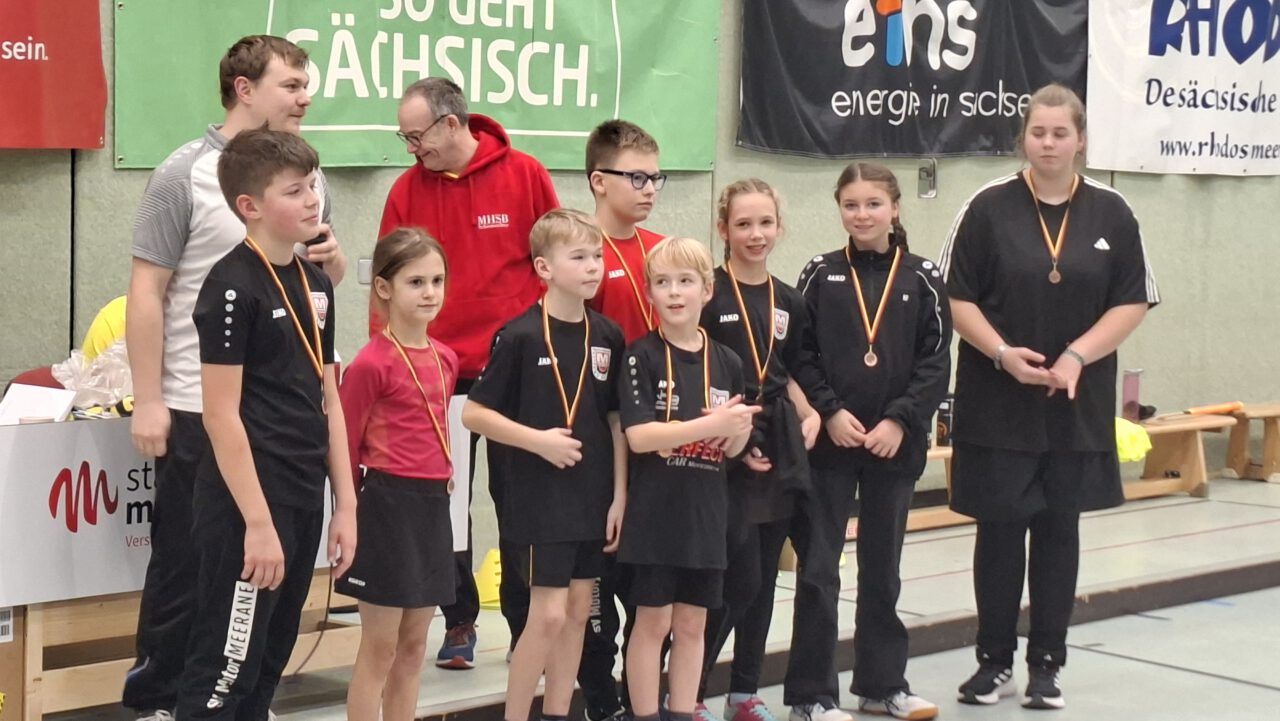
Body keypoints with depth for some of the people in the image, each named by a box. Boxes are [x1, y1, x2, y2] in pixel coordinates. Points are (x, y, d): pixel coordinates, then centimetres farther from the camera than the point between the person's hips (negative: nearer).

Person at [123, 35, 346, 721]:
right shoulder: (186, 175, -8)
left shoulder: (306, 173, 9)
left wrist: (332, 258, -4)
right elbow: (146, 292, -9)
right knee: (187, 562, 4)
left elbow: (329, 276, 20)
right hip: (199, 409, -5)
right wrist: (148, 402, -13)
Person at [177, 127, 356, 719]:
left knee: (268, 665, 14)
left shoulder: (316, 283, 11)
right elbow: (221, 415, -16)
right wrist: (258, 522, -18)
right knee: (224, 672, -4)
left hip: (303, 501, 8)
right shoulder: (232, 287, -13)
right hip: (247, 506, -8)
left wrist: (345, 504, 12)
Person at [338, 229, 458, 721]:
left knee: (414, 645, 13)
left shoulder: (445, 359, 8)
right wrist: (354, 512, -4)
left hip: (434, 504, 7)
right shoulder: (372, 363, -13)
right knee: (380, 648, 0)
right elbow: (344, 445, -9)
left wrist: (438, 481, 11)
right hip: (387, 504, -7)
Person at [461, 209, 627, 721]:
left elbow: (616, 420, 10)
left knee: (578, 611, 10)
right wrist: (538, 439, -18)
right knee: (548, 614, -7)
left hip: (593, 496, 6)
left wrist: (620, 495, 5)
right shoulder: (521, 336, -11)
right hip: (539, 495, -6)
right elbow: (474, 413, -9)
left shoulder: (608, 337, 5)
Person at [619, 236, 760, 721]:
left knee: (692, 623, 11)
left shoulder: (726, 363, 7)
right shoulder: (642, 357, -7)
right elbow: (638, 436, -17)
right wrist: (710, 425, -20)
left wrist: (738, 433, -11)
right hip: (655, 511, -4)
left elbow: (733, 447, 12)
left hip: (706, 512, 4)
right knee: (652, 622, 2)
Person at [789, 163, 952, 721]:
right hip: (827, 442, -1)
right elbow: (798, 355, -2)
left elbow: (935, 362, -1)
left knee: (882, 566, 12)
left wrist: (900, 420, -11)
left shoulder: (921, 279, 2)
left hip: (895, 443, 1)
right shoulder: (820, 276, 1)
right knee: (818, 569, 0)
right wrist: (830, 412, -13)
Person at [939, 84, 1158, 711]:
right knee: (999, 530, 4)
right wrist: (1002, 352, -17)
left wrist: (1077, 356, -13)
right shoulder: (989, 208, -3)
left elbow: (1132, 303, 1)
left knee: (1059, 529, 8)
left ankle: (1047, 664, 19)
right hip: (997, 401, -1)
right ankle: (995, 660, 17)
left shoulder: (1110, 213, 2)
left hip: (1077, 405, 2)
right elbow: (957, 296, -2)